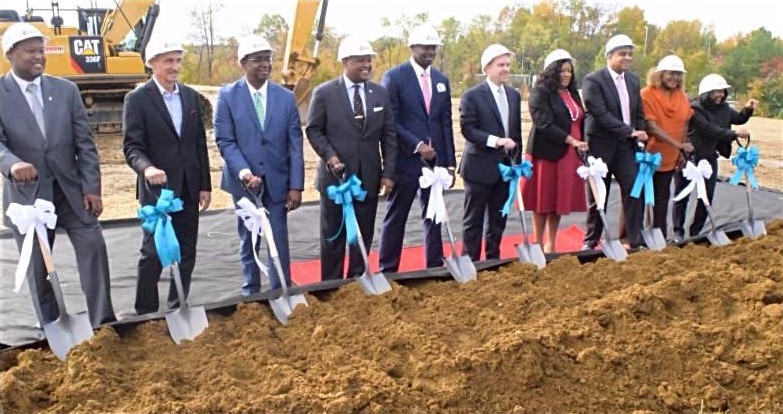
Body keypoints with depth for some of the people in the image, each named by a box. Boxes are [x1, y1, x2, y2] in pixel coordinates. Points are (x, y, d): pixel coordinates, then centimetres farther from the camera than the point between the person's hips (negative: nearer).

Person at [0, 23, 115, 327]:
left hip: (71, 189, 2)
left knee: (93, 246, -7)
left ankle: (103, 321, 3)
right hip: (27, 194, -1)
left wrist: (92, 188, -4)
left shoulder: (66, 89, 4)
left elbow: (84, 143, 3)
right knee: (37, 266, 7)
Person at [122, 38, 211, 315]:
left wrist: (205, 185, 8)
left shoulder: (191, 96, 9)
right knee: (154, 251, -1)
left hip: (188, 188, 5)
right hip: (157, 187, -5)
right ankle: (145, 312, 14)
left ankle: (178, 308, 24)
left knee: (186, 252, 11)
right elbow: (132, 146, -13)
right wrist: (147, 167, -34)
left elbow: (200, 144, 11)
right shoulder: (137, 99, -7)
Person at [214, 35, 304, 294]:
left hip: (278, 180, 1)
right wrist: (243, 171, -22)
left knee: (279, 241, 4)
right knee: (248, 241, 13)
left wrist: (296, 186, -6)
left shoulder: (286, 97, 1)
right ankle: (251, 291, 28)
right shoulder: (227, 96, -3)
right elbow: (225, 140, -6)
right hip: (244, 180, 0)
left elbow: (295, 144, -1)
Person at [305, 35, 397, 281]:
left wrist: (388, 172, -2)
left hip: (369, 177, 3)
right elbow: (313, 130, -2)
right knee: (333, 235, 7)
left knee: (364, 235, 10)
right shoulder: (324, 93, -4)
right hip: (335, 176, -3)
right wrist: (329, 156, -17)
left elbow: (389, 136, 5)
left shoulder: (381, 93, 6)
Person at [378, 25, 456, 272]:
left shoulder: (441, 80, 12)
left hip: (435, 159, 5)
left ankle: (435, 266, 20)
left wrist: (450, 162, 6)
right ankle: (388, 270, 14)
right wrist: (417, 145, -17)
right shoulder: (394, 77, -5)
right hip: (406, 159, -5)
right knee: (396, 217, 4)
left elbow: (446, 123, 11)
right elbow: (390, 122, -10)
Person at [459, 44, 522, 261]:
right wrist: (495, 140, -24)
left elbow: (517, 131, 15)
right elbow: (467, 129, -15)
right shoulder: (472, 96, -8)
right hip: (480, 167, -6)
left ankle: (493, 259, 24)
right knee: (474, 219, 3)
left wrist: (518, 162, 12)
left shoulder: (514, 95, 12)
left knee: (498, 218, 12)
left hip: (505, 167, 6)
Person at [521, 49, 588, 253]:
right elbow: (544, 123, -17)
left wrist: (582, 145, 3)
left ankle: (551, 245, 19)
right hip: (546, 153, -6)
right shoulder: (540, 92, -7)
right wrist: (571, 140, -20)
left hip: (569, 155, 6)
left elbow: (581, 121, 18)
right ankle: (538, 245, 10)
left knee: (560, 199, 9)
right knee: (543, 201, 0)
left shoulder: (572, 93, 15)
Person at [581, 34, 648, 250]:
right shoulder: (593, 80, -12)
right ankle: (590, 242, 18)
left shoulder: (633, 80, 10)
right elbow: (600, 114, -20)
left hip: (626, 145, 5)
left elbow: (639, 113, 16)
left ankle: (635, 240, 2)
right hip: (601, 146, -5)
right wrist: (629, 131, -21)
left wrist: (641, 133, -1)